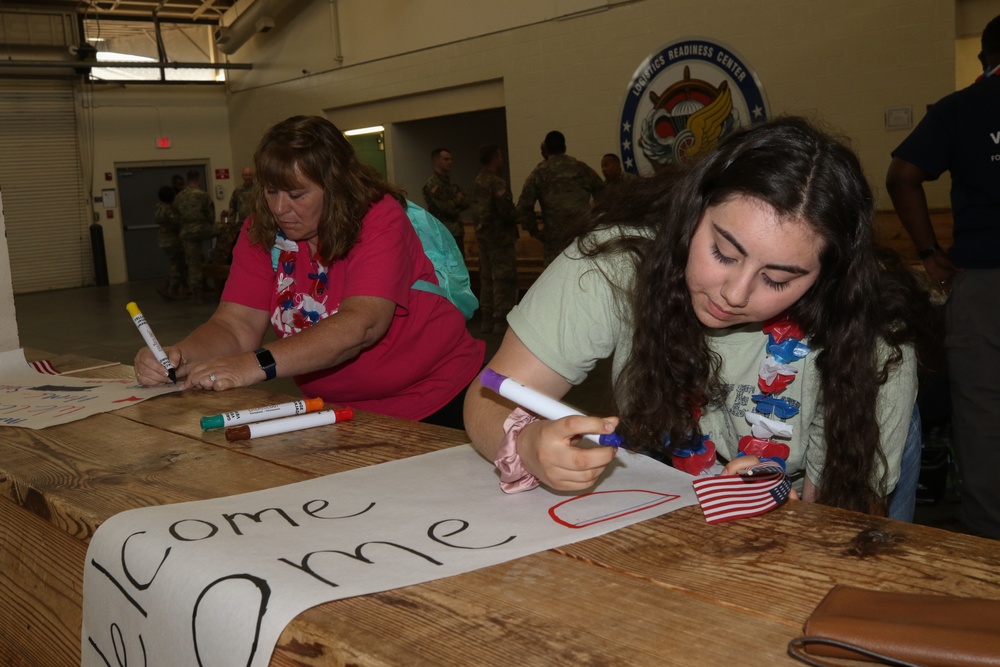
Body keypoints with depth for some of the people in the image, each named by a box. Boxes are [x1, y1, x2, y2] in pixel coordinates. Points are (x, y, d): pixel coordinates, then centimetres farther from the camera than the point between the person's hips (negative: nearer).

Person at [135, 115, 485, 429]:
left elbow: (362, 324, -29)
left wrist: (258, 364, -38)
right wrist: (179, 355, -26)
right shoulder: (260, 231, 0)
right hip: (337, 407, 5)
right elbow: (236, 325, -4)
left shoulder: (380, 218, -16)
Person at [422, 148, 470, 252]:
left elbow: (465, 203, 10)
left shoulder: (449, 183, 16)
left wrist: (454, 203, -10)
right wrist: (457, 200, 0)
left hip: (457, 233, 9)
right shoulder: (432, 185, -12)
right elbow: (447, 208, -18)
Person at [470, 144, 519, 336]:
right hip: (500, 237, -8)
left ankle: (487, 319, 18)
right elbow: (506, 213, -20)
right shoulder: (497, 183, -17)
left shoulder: (477, 183, 8)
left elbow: (477, 210, 11)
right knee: (504, 280, -3)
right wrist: (519, 216, 0)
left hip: (483, 236, 8)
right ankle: (501, 320, -2)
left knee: (486, 278, 13)